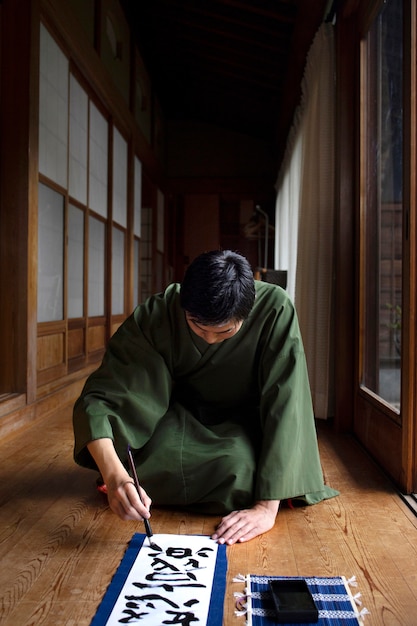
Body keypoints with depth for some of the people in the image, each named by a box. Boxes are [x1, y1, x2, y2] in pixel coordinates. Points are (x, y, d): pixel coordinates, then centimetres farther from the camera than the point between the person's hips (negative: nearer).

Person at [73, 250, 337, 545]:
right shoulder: (156, 314, -27)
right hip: (180, 415, 1)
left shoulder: (275, 309, -30)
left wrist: (267, 507, -36)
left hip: (242, 422, 0)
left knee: (241, 465, -31)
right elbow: (96, 398, -29)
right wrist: (115, 476, -46)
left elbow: (284, 406, -30)